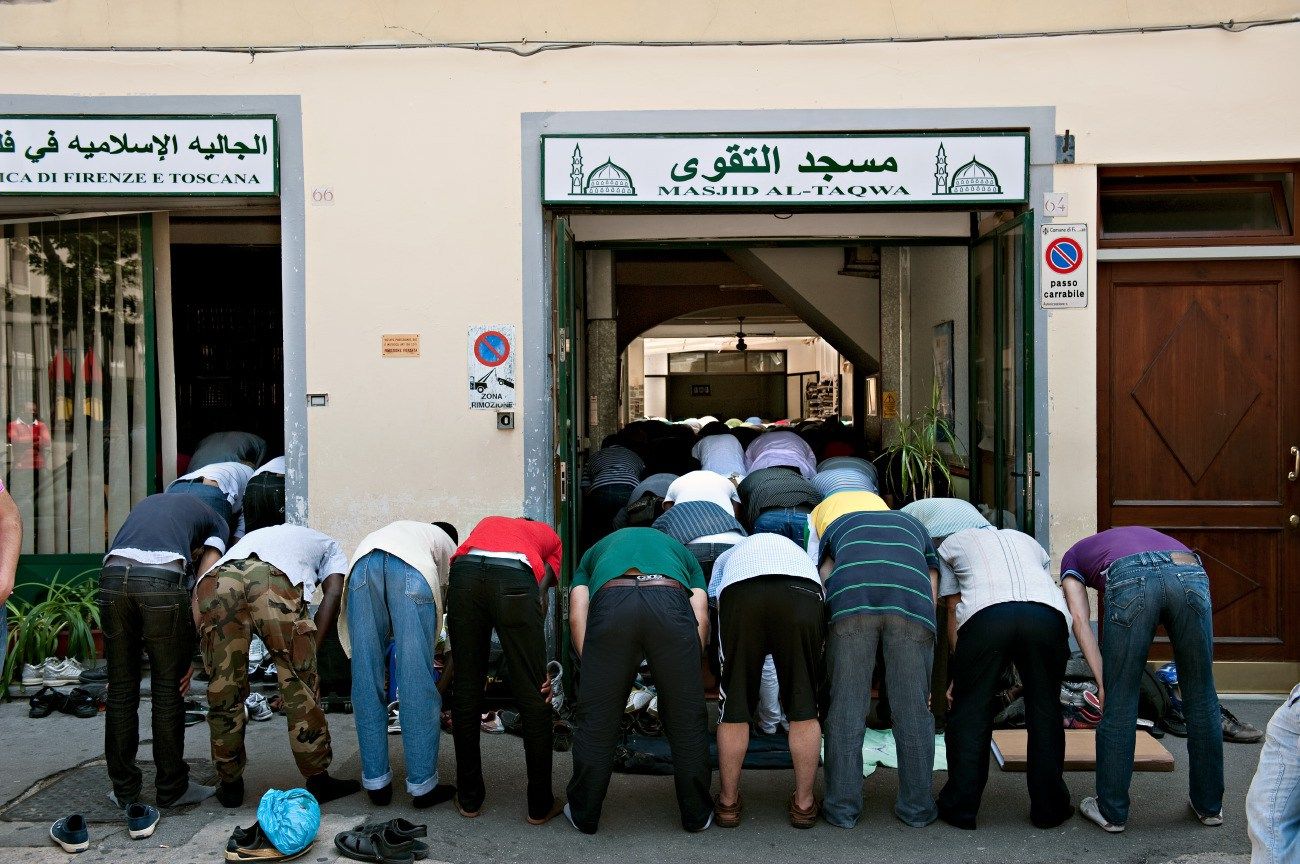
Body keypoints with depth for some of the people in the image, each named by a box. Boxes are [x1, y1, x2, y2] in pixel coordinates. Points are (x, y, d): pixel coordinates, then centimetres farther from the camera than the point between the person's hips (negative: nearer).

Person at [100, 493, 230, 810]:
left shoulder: (146, 503, 38)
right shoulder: (216, 521, 25)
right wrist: (190, 657, 10)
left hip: (113, 575, 4)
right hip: (163, 579, -3)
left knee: (120, 689, 13)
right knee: (168, 690, 8)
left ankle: (124, 789, 23)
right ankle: (172, 789, 18)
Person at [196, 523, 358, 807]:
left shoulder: (255, 536, 48)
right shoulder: (329, 546, 37)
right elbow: (333, 593, 15)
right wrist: (310, 651, 13)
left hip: (212, 581, 4)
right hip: (274, 580, -4)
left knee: (223, 689, 17)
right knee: (300, 684, 11)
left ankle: (230, 785, 28)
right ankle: (318, 781, 19)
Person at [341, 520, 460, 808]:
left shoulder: (405, 528, 46)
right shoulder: (447, 545, 38)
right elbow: (444, 605, 34)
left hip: (362, 565, 3)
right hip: (413, 569, -3)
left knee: (367, 685, 10)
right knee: (419, 686, 4)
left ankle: (376, 782, 17)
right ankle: (423, 784, 11)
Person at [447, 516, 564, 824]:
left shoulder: (489, 523, 41)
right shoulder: (549, 537, 33)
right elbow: (539, 597, 18)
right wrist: (541, 668, 15)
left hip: (464, 572, 3)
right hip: (514, 578, -3)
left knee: (466, 690, 16)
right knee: (533, 696, 9)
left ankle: (469, 799, 26)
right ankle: (540, 805, 19)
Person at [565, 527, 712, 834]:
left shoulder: (594, 552, 41)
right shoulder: (680, 550, 41)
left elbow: (577, 615, 20)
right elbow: (700, 617, 21)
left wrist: (590, 666, 20)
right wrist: (687, 669, 21)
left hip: (610, 602, 0)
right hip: (671, 600, 0)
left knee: (596, 718, 14)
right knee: (686, 718, 16)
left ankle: (583, 815, 26)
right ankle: (697, 815, 27)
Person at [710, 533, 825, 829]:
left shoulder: (727, 556, 44)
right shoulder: (799, 551, 47)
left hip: (740, 592, 0)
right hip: (802, 592, 1)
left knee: (734, 708, 14)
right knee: (804, 708, 15)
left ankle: (728, 802, 26)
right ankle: (803, 803, 24)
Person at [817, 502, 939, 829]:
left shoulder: (836, 525, 38)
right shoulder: (915, 526, 40)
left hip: (851, 599, -1)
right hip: (912, 602, 1)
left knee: (846, 707, 5)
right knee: (913, 710, 8)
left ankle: (843, 806, 7)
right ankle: (917, 806, 15)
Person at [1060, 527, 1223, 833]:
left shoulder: (1073, 557, 34)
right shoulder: (1145, 534, 46)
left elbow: (1080, 619, 15)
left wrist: (1103, 683, 8)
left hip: (1132, 579, -3)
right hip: (1191, 574, 3)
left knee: (1119, 702, 10)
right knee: (1201, 697, 18)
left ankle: (1112, 812, 21)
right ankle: (1209, 806, 33)